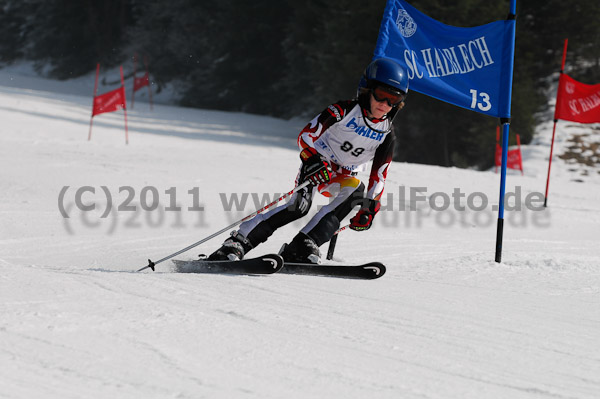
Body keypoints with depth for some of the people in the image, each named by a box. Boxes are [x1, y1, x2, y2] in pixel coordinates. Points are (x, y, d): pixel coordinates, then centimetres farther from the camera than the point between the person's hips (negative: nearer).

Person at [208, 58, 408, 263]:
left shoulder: (386, 135, -4)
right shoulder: (344, 110, -15)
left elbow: (379, 175, 1)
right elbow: (306, 134, -20)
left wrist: (370, 208, -11)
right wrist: (312, 159, -39)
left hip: (344, 177, 4)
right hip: (317, 165, -4)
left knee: (356, 191, -31)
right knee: (300, 205, -30)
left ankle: (302, 246, -36)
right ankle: (237, 243, -31)